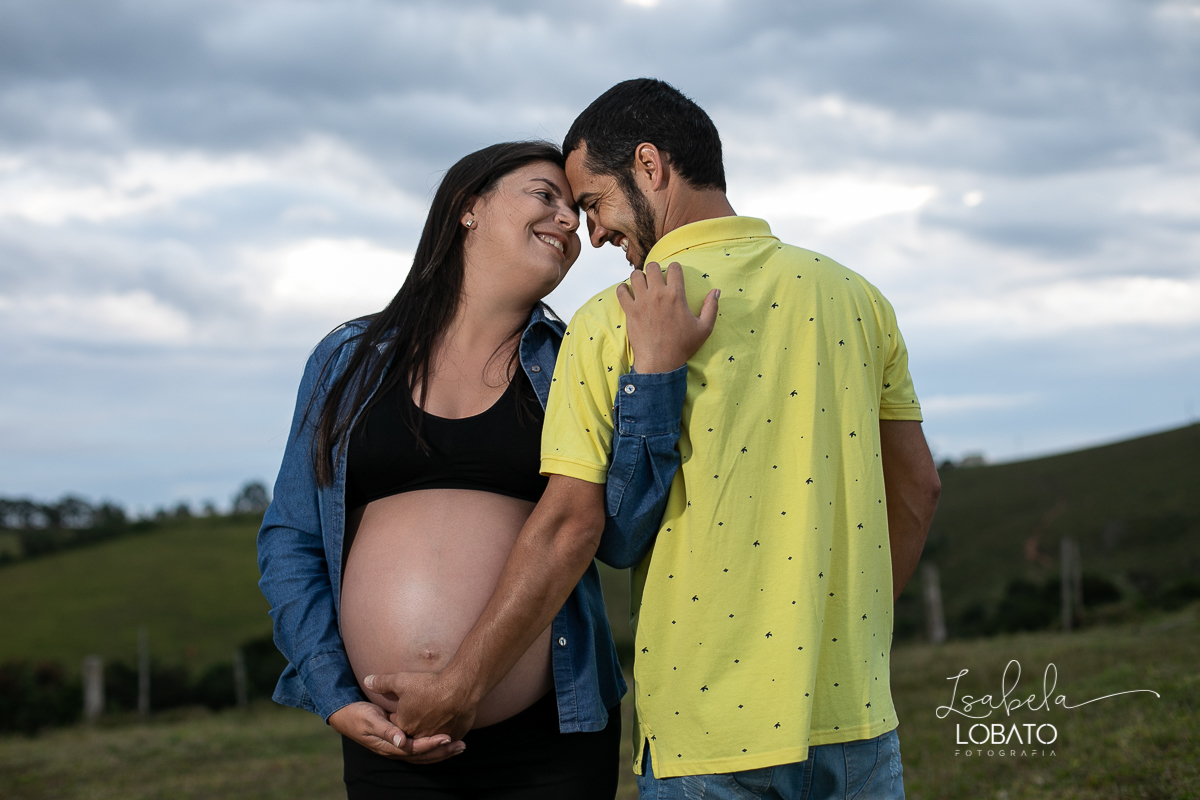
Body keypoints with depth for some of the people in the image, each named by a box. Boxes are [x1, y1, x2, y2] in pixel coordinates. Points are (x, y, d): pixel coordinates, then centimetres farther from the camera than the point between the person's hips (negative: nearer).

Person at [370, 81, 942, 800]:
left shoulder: (613, 323, -8)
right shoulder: (855, 297, 5)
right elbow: (917, 489, 10)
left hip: (708, 735, -3)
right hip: (855, 715, 4)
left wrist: (456, 687, -2)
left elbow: (566, 526, -11)